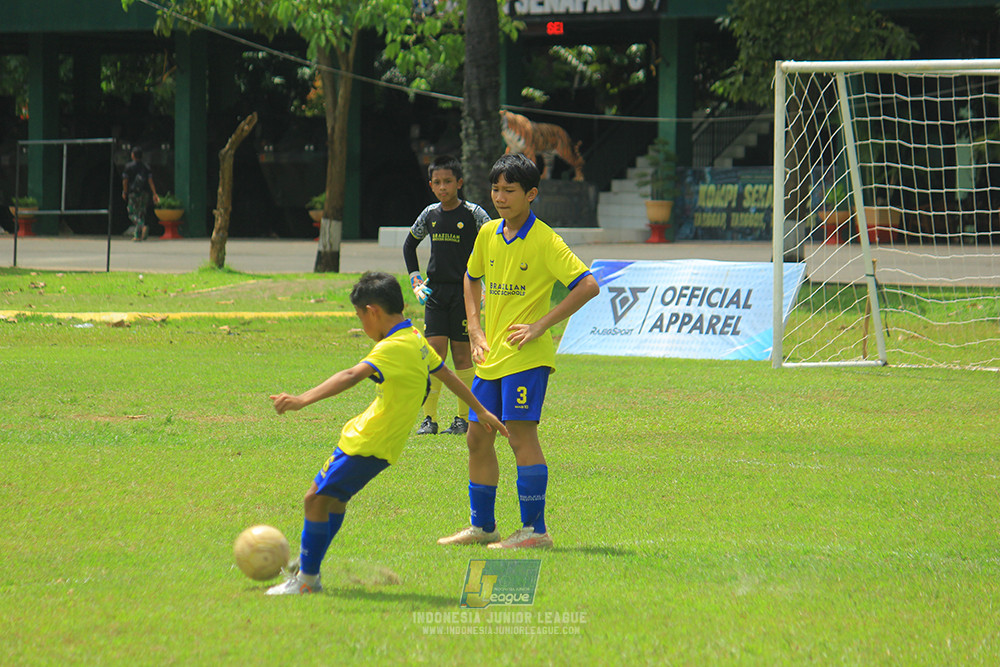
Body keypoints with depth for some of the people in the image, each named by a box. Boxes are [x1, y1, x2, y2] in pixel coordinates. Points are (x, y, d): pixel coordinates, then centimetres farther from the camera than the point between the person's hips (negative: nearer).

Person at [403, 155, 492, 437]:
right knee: (434, 352, -4)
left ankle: (463, 418, 8)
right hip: (435, 292, 3)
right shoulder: (430, 214, 8)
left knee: (462, 355, 0)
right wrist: (415, 279, 15)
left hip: (464, 291, -3)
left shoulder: (474, 214, -6)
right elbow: (409, 245, 24)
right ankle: (429, 419, -3)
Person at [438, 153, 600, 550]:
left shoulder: (544, 241, -11)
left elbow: (588, 286, -17)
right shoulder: (488, 235, 9)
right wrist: (475, 329, 13)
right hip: (490, 354, 7)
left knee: (521, 433, -12)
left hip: (526, 355, -7)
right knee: (477, 436, 10)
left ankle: (535, 529, -9)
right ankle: (482, 526, 21)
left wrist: (541, 325, -18)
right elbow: (472, 278, 27)